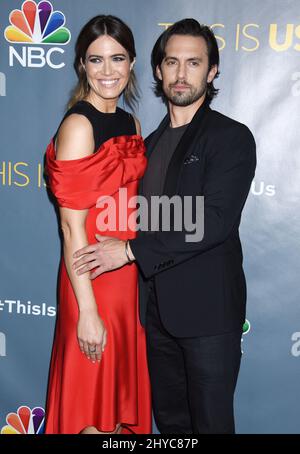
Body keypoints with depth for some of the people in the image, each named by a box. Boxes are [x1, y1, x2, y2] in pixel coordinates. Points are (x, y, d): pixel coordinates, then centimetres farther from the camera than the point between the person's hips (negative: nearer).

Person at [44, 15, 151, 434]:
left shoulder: (131, 124, 8)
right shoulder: (77, 125, -15)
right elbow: (72, 228, -18)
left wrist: (143, 281, 11)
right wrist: (87, 312, -18)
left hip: (129, 274, 7)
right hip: (92, 278, -7)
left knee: (124, 387, 21)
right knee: (92, 402, 9)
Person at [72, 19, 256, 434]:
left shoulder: (231, 137, -9)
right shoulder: (152, 141, 14)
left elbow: (216, 220, -20)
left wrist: (131, 250, -20)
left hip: (208, 310, -6)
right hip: (158, 308, 6)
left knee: (210, 422, 7)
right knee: (169, 419, 18)